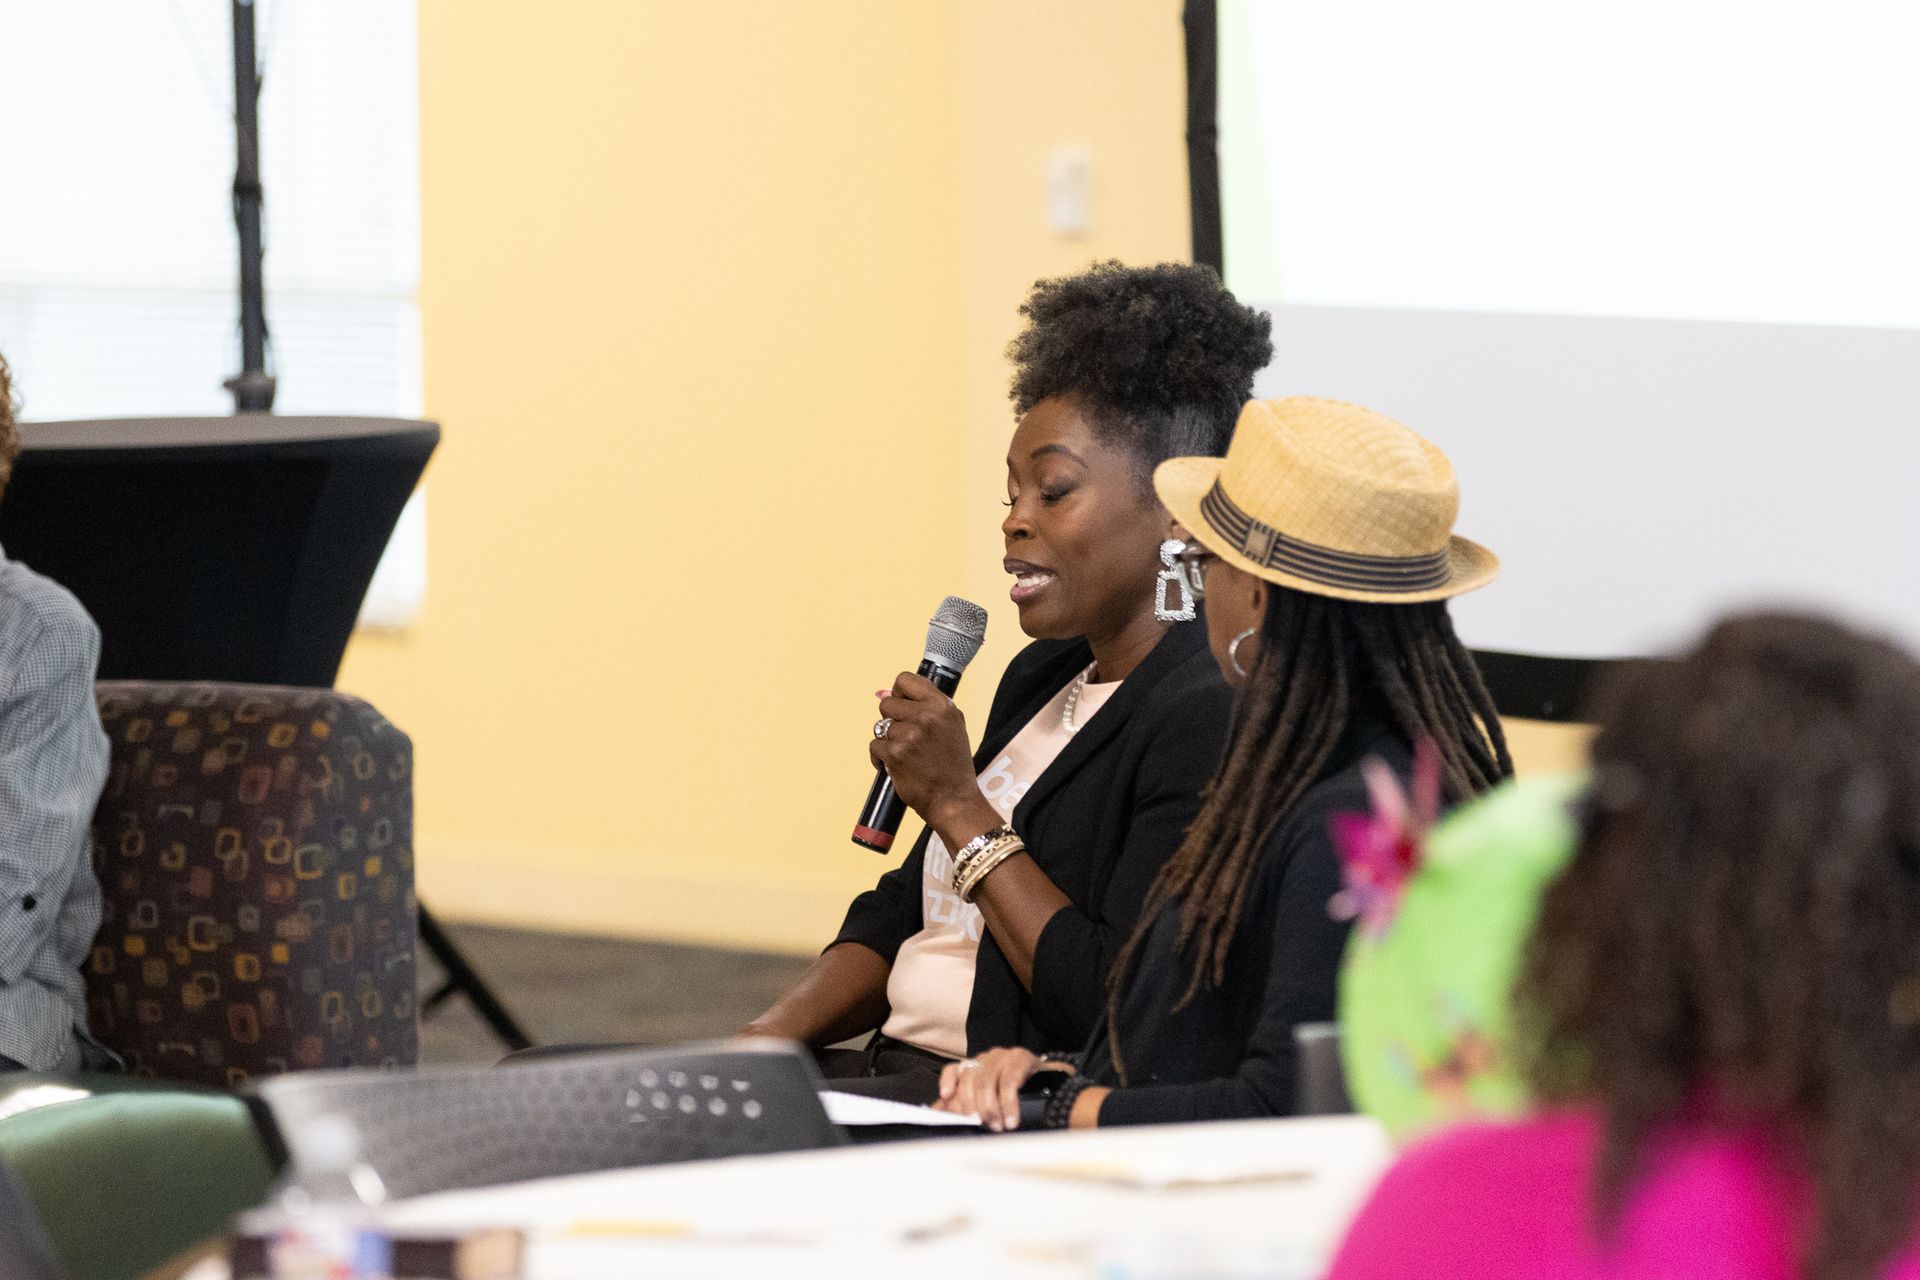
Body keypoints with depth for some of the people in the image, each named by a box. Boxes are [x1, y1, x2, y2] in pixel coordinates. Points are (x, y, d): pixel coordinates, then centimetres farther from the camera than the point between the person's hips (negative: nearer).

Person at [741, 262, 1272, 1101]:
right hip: (898, 1071, 10)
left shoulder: (1209, 721, -14)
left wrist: (957, 806, -13)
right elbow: (901, 914, 22)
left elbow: (1120, 1012, -21)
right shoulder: (1044, 677, 17)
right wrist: (764, 1039, 4)